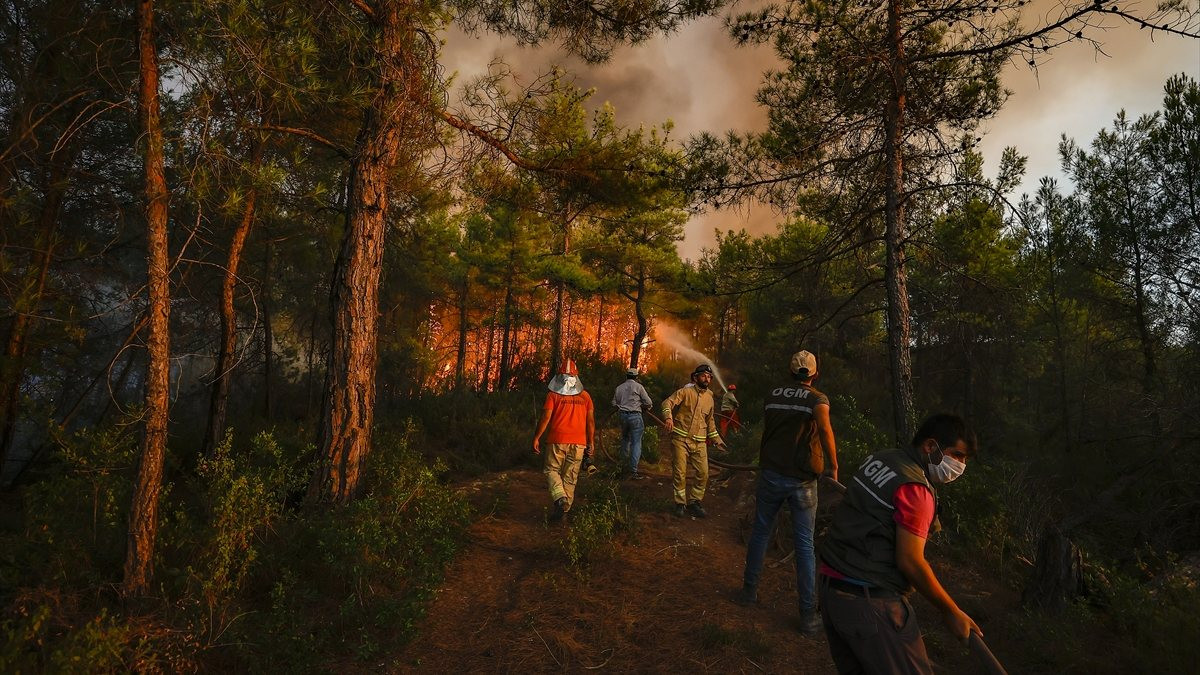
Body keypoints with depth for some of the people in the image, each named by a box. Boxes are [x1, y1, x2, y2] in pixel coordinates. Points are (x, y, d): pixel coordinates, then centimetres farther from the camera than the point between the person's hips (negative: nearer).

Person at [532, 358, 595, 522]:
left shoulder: (553, 395, -3)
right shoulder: (585, 396, 7)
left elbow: (545, 417, -7)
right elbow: (591, 421, 6)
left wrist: (536, 438, 0)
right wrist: (590, 444, 12)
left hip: (557, 440, -3)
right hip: (578, 442, 3)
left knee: (551, 470, 11)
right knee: (570, 477, 10)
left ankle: (560, 498, -13)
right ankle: (564, 509, 14)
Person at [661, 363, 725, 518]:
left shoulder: (709, 398, 15)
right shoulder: (686, 391, -3)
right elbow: (668, 402, -15)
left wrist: (717, 439, 23)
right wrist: (668, 417, -34)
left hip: (700, 442, 5)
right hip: (681, 439, -5)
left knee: (703, 474, 2)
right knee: (680, 473, -2)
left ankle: (694, 502, 18)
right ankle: (680, 503, 14)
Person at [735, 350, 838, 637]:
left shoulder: (772, 395, 6)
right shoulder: (817, 398, -6)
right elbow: (824, 429, -25)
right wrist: (833, 466, -16)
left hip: (771, 473, 3)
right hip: (803, 481, -2)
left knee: (760, 532, 17)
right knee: (805, 544, 4)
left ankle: (749, 590, 27)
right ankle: (808, 615, 9)